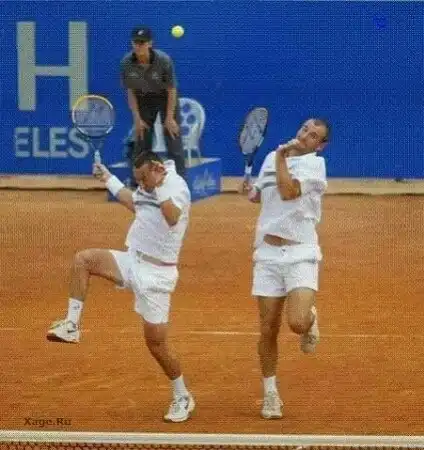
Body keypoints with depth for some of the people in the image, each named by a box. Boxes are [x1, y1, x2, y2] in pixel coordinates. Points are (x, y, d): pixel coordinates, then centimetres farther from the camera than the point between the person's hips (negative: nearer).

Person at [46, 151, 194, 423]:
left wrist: (161, 187, -39)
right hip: (133, 261, 8)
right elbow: (134, 203, 33)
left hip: (156, 275, -8)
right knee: (83, 259, -10)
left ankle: (183, 398, 15)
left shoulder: (176, 186, -17)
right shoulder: (148, 187, 7)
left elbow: (172, 218, -39)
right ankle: (72, 325, -7)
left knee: (156, 344, -4)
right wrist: (109, 179, 35)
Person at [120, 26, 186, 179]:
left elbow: (171, 90, -17)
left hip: (165, 97, -3)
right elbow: (131, 92, -7)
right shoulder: (126, 63, -20)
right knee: (141, 142, 2)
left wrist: (169, 118, -15)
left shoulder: (163, 60, -27)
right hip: (144, 99, 3)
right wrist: (137, 118, -9)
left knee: (173, 140, -9)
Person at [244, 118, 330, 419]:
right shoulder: (271, 158, 13)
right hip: (268, 255, 4)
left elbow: (288, 192, -19)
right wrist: (251, 192, 7)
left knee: (298, 323, -22)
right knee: (268, 330, 3)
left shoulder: (314, 163, -4)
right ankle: (270, 394, 18)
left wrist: (282, 157, -11)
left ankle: (310, 318, 15)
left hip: (300, 254, -4)